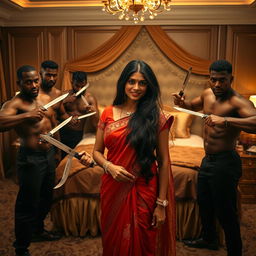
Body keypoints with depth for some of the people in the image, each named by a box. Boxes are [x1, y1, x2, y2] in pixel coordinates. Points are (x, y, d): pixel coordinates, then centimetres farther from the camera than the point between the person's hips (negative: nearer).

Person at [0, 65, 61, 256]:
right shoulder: (15, 103, -17)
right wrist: (27, 115, -43)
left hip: (49, 154, 8)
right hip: (31, 159, -8)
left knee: (46, 197, 23)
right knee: (28, 204, 3)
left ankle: (38, 230, 48)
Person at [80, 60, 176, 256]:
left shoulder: (156, 117, -6)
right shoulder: (108, 113, 2)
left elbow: (163, 161, -5)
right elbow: (97, 151, 8)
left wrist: (161, 203, -7)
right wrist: (109, 166, -13)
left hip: (143, 191, -2)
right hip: (113, 188, 3)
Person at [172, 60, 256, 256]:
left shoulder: (237, 102, -21)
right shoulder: (208, 94, 4)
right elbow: (193, 106, 24)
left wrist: (225, 120, -48)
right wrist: (182, 102, 2)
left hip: (225, 162, -9)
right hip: (208, 159, 9)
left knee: (226, 213, 0)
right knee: (204, 203, 25)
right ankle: (209, 239, 48)